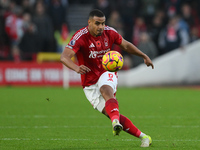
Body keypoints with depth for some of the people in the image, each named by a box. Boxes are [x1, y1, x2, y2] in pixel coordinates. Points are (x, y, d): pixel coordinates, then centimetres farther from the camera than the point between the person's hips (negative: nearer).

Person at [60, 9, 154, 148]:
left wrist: (144, 56, 10)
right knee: (111, 114, -11)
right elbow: (64, 57, -31)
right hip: (90, 83, -1)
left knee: (106, 90, -37)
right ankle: (143, 137, -1)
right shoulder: (81, 37, -18)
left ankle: (116, 122, -59)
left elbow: (126, 45, 16)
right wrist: (76, 68, -51)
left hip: (107, 74, 1)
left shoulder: (109, 32, -4)